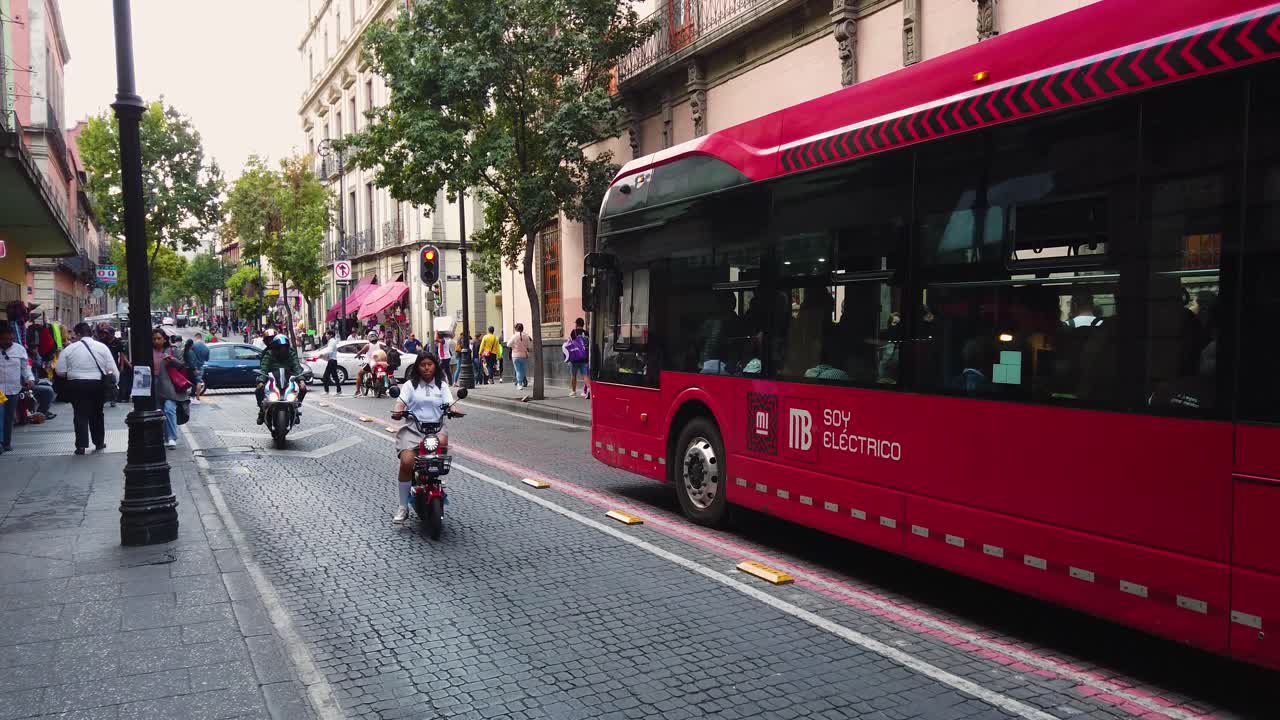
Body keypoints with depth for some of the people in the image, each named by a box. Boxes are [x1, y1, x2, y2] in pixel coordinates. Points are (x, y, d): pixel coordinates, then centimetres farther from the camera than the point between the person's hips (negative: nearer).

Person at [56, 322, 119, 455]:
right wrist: (114, 383, 8)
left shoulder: (69, 349, -4)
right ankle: (99, 442, 25)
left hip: (76, 385, -1)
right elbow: (112, 369, -3)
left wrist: (73, 372, 17)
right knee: (97, 413, 17)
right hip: (98, 384, 2)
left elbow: (60, 371, -2)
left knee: (81, 415, 3)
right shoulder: (102, 347, -1)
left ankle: (81, 445, -5)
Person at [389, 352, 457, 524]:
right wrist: (397, 412, -26)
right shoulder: (411, 385, 11)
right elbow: (401, 402, -2)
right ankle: (403, 507, -11)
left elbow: (449, 404, 1)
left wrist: (453, 410, -23)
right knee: (406, 462, -23)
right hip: (412, 429, -1)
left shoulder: (442, 385, 14)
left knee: (443, 441, -35)